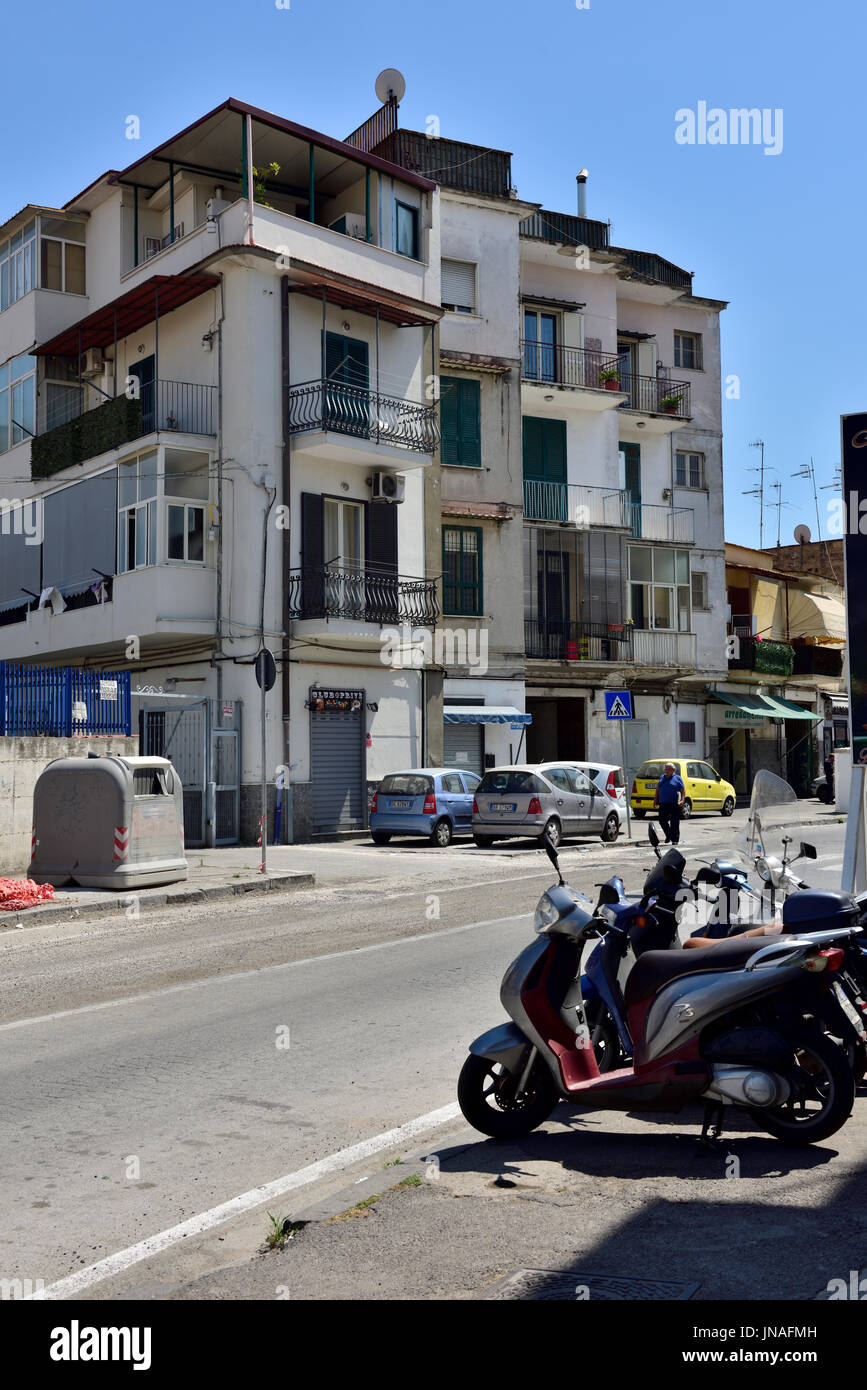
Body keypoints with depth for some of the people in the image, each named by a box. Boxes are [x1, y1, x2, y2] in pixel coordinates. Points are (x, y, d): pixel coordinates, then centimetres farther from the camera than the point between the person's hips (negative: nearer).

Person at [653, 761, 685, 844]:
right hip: (663, 804, 4)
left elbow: (682, 791, 1)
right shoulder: (662, 778, 16)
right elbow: (657, 790, 21)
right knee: (662, 821, 3)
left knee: (674, 822, -3)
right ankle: (668, 836, 24)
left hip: (674, 804, -4)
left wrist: (682, 800, -14)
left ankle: (675, 839, 3)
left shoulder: (677, 778, 4)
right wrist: (655, 800, 14)